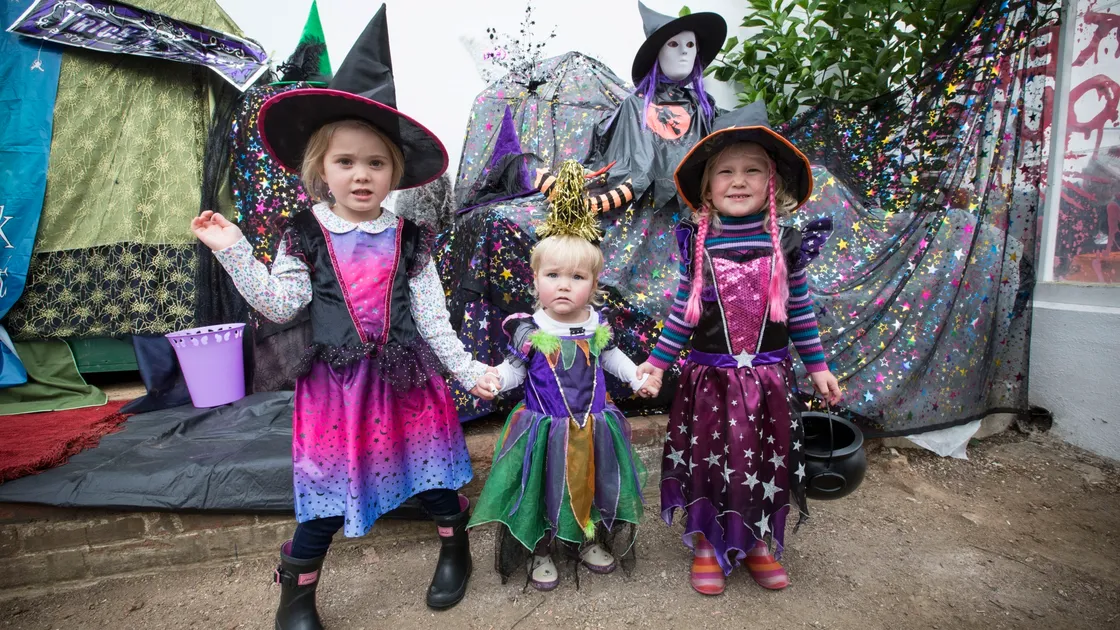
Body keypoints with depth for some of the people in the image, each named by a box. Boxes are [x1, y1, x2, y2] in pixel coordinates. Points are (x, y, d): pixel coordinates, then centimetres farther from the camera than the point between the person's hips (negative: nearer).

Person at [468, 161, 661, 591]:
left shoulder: (597, 325, -7)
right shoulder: (529, 331, -16)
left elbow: (611, 356, 12)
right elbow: (513, 370, -9)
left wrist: (638, 378, 9)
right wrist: (491, 379, -28)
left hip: (593, 427, 3)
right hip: (545, 429, -3)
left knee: (592, 483, 20)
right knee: (544, 489, 12)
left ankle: (588, 541, 46)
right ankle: (540, 552, 35)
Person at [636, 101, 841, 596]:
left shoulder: (785, 244, -2)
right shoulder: (698, 245, -4)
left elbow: (800, 312, 6)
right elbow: (683, 312, 1)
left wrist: (817, 366, 9)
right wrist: (657, 360, 1)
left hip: (768, 378, 2)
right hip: (709, 378, -1)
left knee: (765, 460, 13)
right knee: (709, 459, 9)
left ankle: (756, 544, 36)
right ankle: (706, 546, 30)